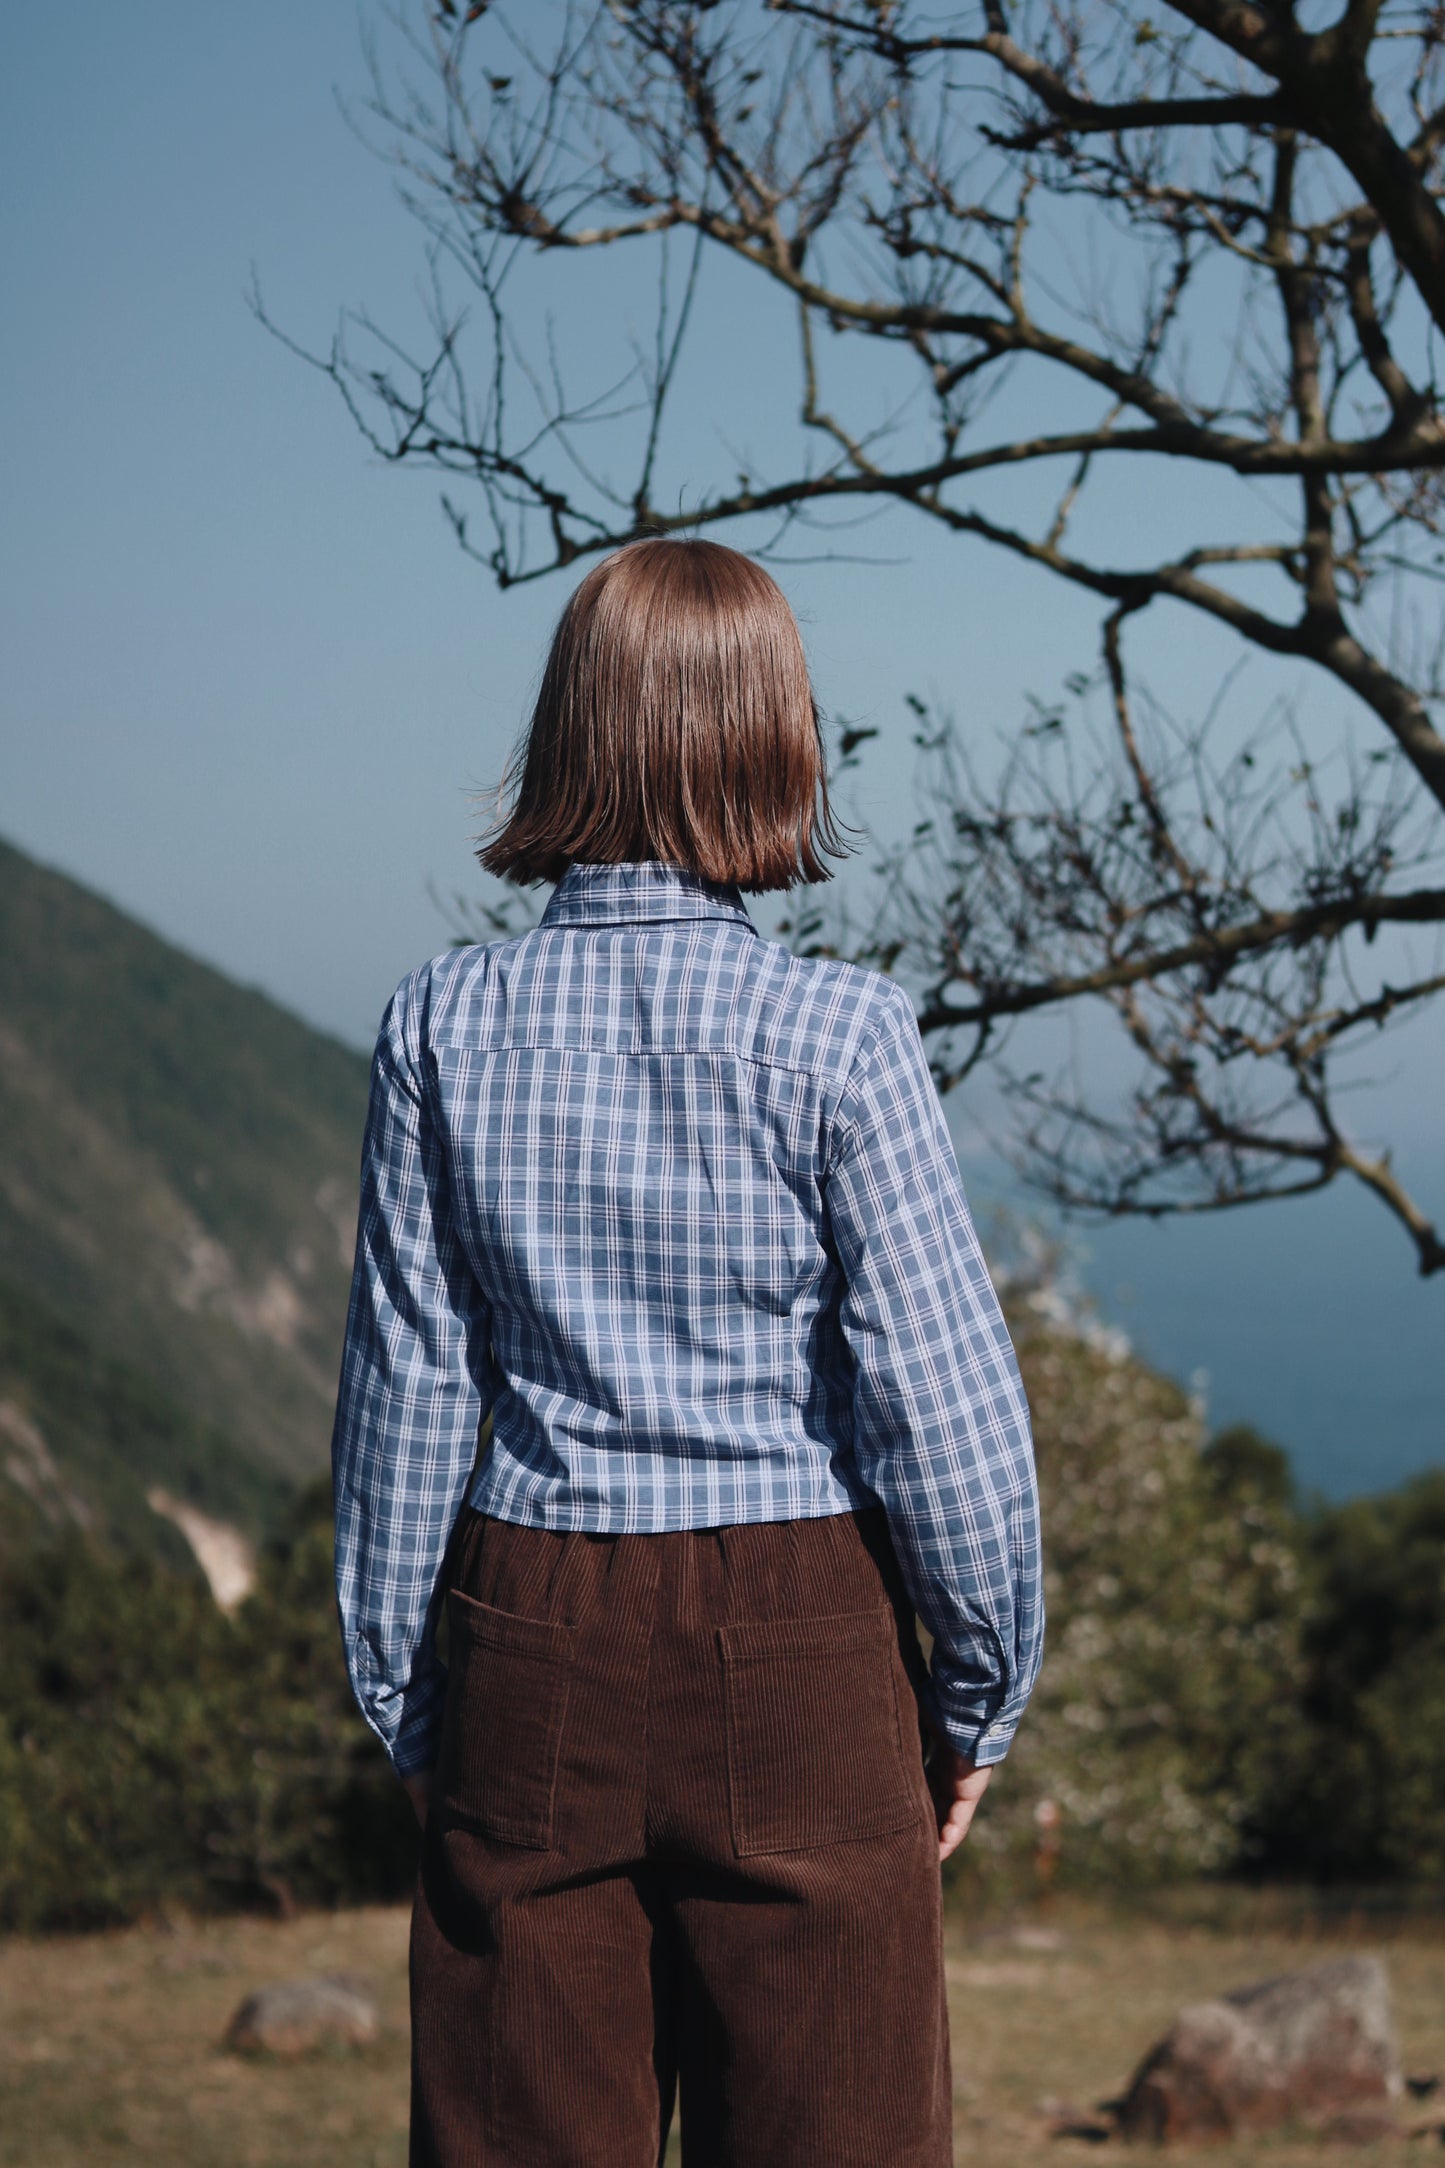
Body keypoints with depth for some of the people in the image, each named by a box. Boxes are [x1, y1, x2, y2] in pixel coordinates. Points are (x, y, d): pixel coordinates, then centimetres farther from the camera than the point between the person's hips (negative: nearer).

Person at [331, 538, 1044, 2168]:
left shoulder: (448, 1023, -2)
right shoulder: (834, 1035, -10)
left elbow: (407, 1387, 2)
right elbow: (939, 1393, -9)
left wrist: (399, 1696, 12)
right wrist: (982, 1695, 4)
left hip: (534, 1634, 3)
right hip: (800, 1649, -2)